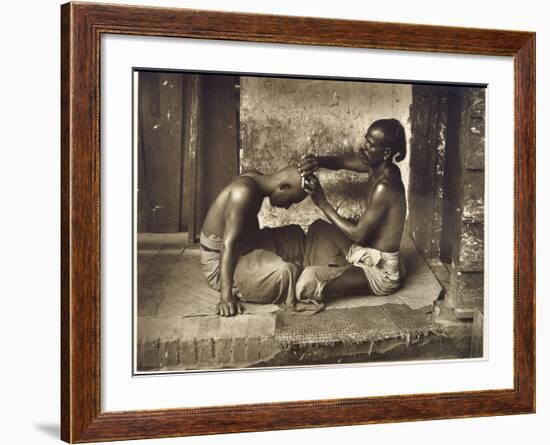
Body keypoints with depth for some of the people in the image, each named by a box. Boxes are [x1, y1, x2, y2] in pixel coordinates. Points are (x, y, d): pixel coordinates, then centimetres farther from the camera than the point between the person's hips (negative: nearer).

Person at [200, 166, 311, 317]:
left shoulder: (256, 178, 0)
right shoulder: (244, 191, -28)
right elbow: (228, 245, -33)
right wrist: (226, 298, -37)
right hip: (219, 264, -10)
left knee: (296, 236, 12)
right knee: (283, 273, -29)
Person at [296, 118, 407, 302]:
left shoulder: (384, 187, -27)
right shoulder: (377, 166, -2)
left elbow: (358, 234, -22)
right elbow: (341, 161, 8)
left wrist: (323, 204, -16)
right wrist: (317, 161, -14)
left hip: (380, 271, -10)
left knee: (308, 283, -21)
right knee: (318, 228, 20)